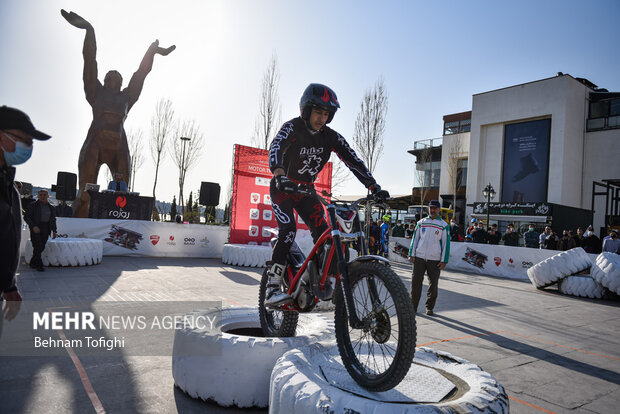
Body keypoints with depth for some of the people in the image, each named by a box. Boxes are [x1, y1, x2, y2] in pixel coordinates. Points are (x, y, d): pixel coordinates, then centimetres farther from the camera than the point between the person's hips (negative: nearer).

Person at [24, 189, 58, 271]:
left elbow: (53, 220, 18)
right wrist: (33, 226, -17)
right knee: (38, 247, -12)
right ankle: (39, 265, -4)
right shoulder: (33, 206, 0)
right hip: (36, 228, -4)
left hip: (45, 229, 4)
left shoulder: (51, 208, 12)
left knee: (41, 247, 3)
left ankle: (33, 263, 20)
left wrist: (54, 231, 8)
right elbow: (26, 217, -4)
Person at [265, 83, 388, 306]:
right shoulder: (292, 128, -18)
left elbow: (353, 160, -11)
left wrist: (374, 187, -23)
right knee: (288, 231, -23)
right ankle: (272, 290, -20)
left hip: (306, 189, 5)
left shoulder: (331, 137, -6)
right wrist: (280, 176, -56)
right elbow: (276, 148, -36)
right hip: (282, 188, -5)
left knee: (323, 234, -9)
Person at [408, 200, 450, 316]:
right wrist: (412, 254, 4)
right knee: (416, 282, 0)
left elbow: (446, 243, 2)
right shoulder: (421, 222, 9)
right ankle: (413, 306, 9)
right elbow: (415, 238, 11)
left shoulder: (444, 225, 3)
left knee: (433, 284, 3)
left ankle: (429, 307, 16)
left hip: (435, 259, -1)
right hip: (419, 257, 1)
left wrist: (444, 260, -4)